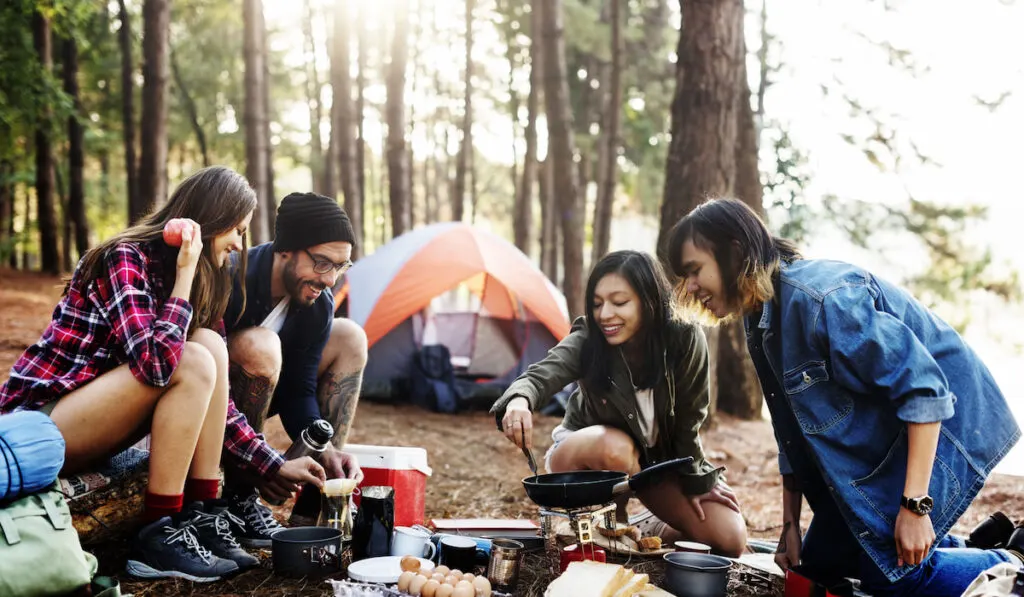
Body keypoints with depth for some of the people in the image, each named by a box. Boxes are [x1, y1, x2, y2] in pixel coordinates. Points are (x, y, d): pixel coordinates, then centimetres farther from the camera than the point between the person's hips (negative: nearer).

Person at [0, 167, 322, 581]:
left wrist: (274, 464, 3)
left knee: (210, 345, -11)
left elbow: (210, 398, 7)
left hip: (86, 413, 8)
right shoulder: (125, 259, -18)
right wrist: (185, 273, -24)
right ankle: (158, 537, -19)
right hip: (35, 427, -8)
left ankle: (199, 517, -11)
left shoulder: (204, 280, 6)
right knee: (192, 363, -24)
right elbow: (155, 364, -33)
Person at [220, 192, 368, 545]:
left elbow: (298, 392, -7)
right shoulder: (230, 281, -31)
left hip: (246, 398, 7)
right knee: (258, 346, -36)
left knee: (349, 339, -3)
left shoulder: (318, 305, -9)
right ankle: (238, 497, -19)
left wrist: (325, 449, -26)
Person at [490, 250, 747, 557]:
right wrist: (520, 399, -66)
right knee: (615, 446, -39)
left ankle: (647, 533, 13)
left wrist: (696, 481, -5)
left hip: (660, 460, 2)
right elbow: (542, 375, -43)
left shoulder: (686, 341, -25)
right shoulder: (586, 342, -26)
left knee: (729, 539, -14)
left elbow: (688, 420, -14)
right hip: (587, 453, -2)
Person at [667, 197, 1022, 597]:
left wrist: (914, 506, -28)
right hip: (873, 443, 9)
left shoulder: (820, 296, -29)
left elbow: (925, 389, -28)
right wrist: (790, 524, 11)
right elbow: (792, 431, 9)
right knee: (820, 561, 11)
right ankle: (954, 550, 26)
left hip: (940, 422, -9)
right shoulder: (761, 318, 0)